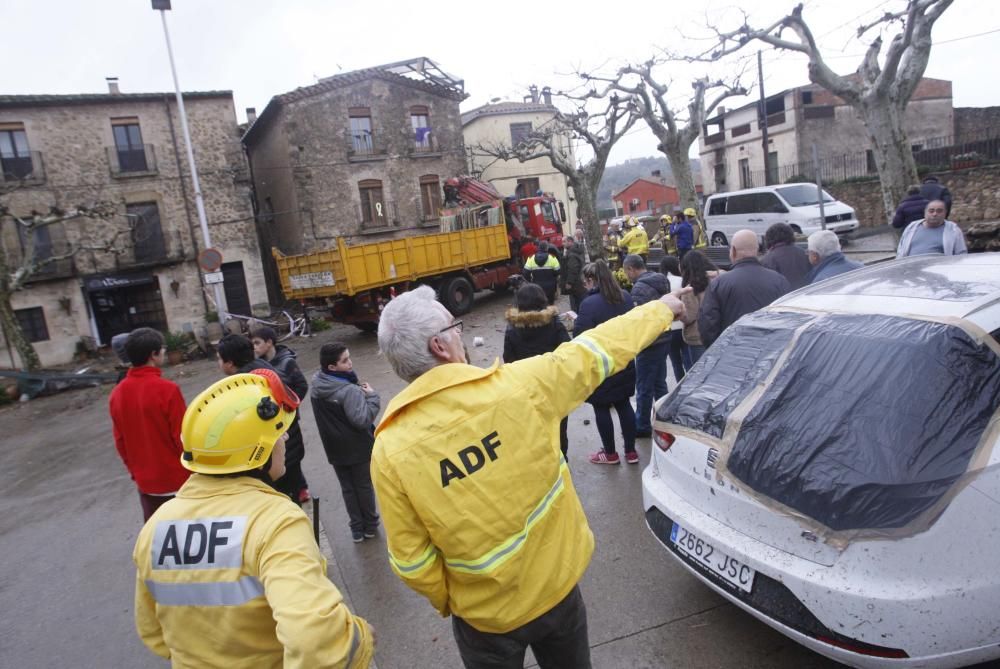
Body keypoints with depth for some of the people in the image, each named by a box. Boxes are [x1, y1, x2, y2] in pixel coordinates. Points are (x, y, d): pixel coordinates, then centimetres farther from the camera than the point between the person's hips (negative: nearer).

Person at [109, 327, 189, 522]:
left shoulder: (117, 394, -2)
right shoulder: (167, 389, -21)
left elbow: (120, 441, 7)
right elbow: (183, 437, -17)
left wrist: (134, 470, 19)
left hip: (145, 481, 5)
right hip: (178, 479, -5)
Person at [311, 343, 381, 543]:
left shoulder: (316, 386, -4)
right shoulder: (349, 391, -29)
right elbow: (363, 419, -29)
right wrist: (372, 396, -18)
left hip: (335, 448, 6)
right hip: (358, 448, -6)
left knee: (347, 488, 18)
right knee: (364, 486, 14)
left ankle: (357, 529, 28)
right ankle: (370, 526, 30)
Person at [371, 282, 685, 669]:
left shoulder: (389, 451, -22)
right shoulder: (518, 385, -23)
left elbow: (412, 561, -13)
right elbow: (595, 351, -8)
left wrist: (446, 602, 9)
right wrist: (662, 308, 9)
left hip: (484, 613, -1)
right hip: (557, 585, 1)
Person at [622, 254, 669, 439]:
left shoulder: (640, 287, -19)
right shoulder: (662, 281, 9)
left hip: (649, 343, -9)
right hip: (664, 339, 9)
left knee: (644, 388, 3)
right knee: (659, 383, 17)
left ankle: (642, 426, 14)